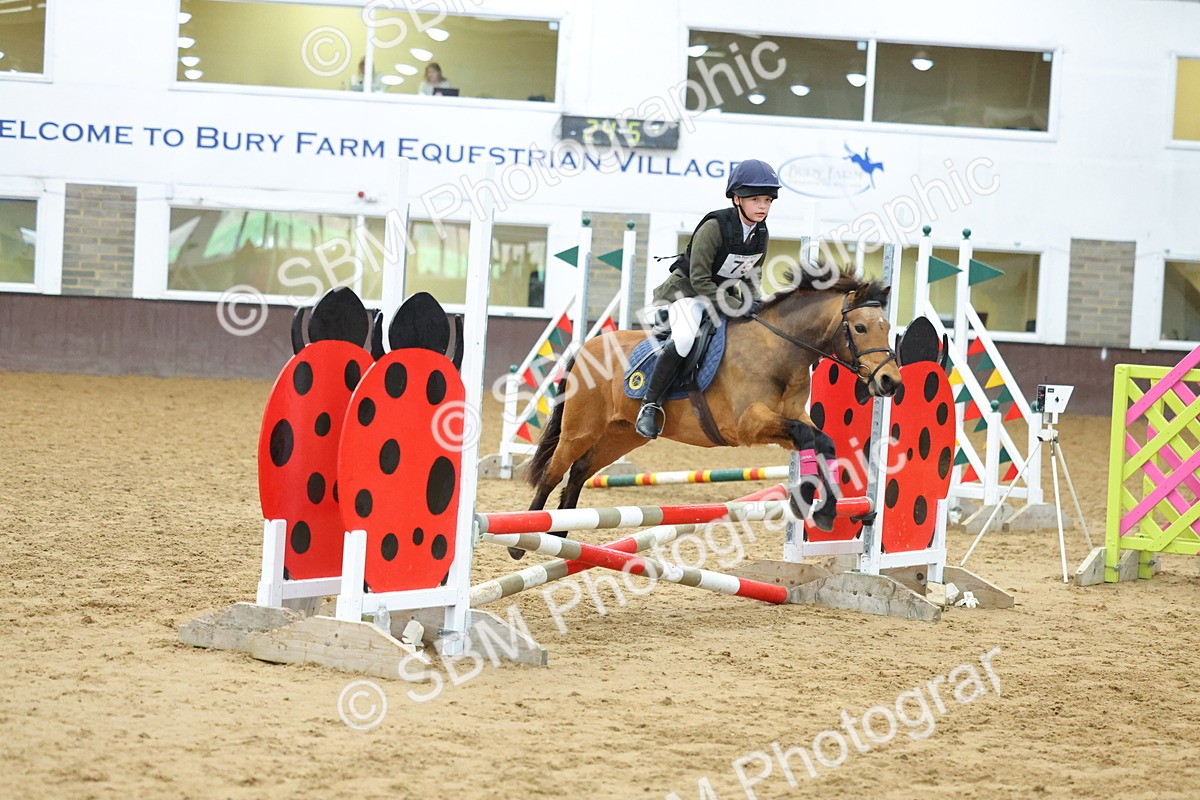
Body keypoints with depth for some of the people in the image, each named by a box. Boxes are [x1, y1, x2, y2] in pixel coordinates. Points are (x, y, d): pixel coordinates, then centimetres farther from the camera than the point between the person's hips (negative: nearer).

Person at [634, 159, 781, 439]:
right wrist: (736, 308, -28)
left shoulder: (760, 234, -2)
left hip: (724, 295, 8)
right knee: (685, 337, -35)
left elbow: (751, 277, 12)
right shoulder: (714, 227, -24)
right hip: (687, 291, -8)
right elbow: (700, 280, -24)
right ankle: (650, 405, -27)